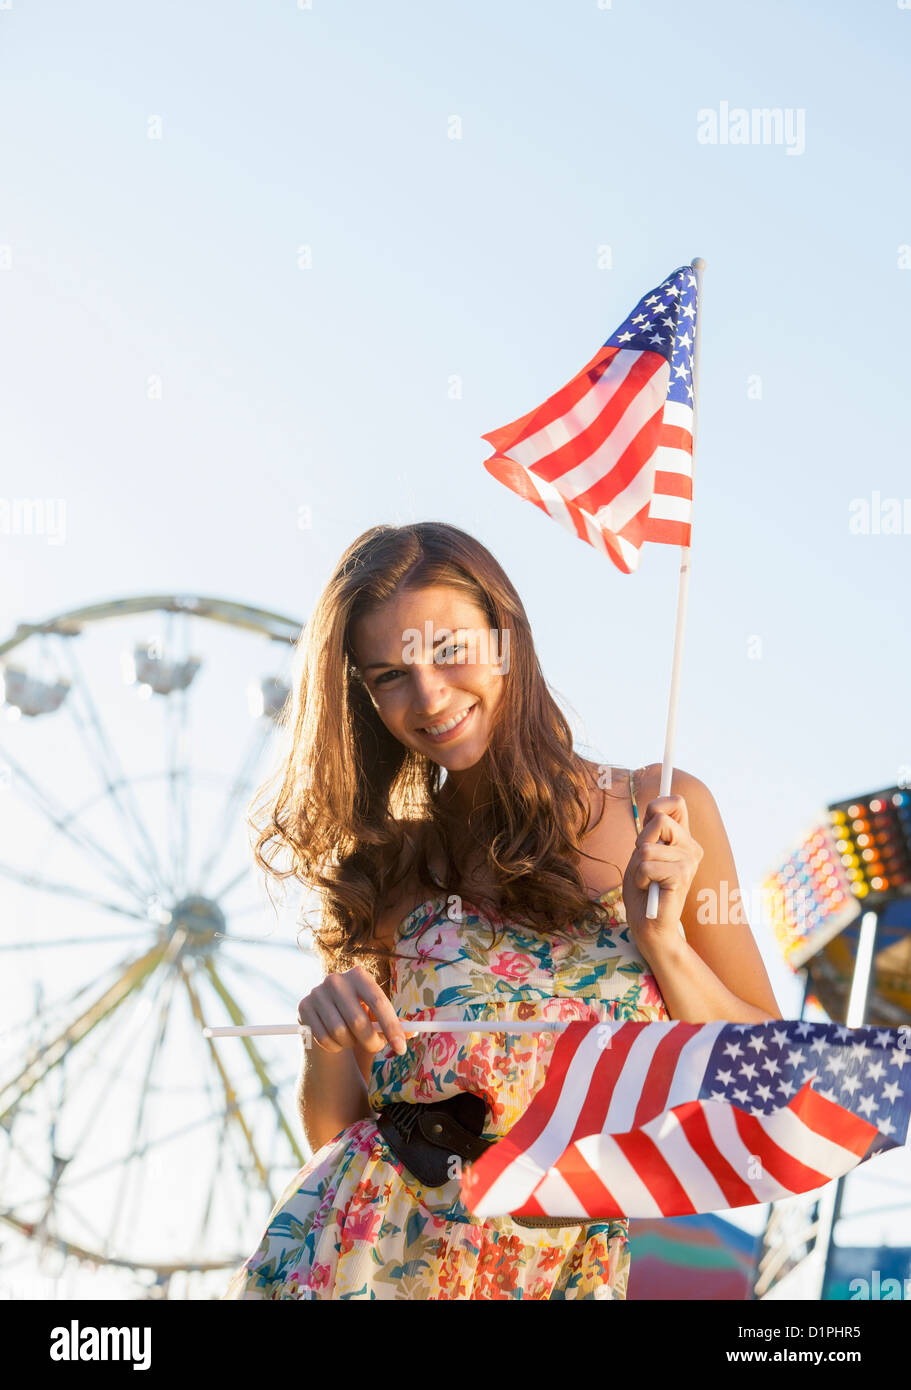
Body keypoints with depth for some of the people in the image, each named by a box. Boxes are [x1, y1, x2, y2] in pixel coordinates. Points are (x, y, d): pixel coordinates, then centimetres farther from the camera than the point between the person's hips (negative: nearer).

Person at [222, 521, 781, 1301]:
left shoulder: (663, 814, -3)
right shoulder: (389, 866, 2)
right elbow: (332, 1136, 4)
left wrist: (662, 942, -15)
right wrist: (330, 1040, -15)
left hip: (569, 1273, -3)